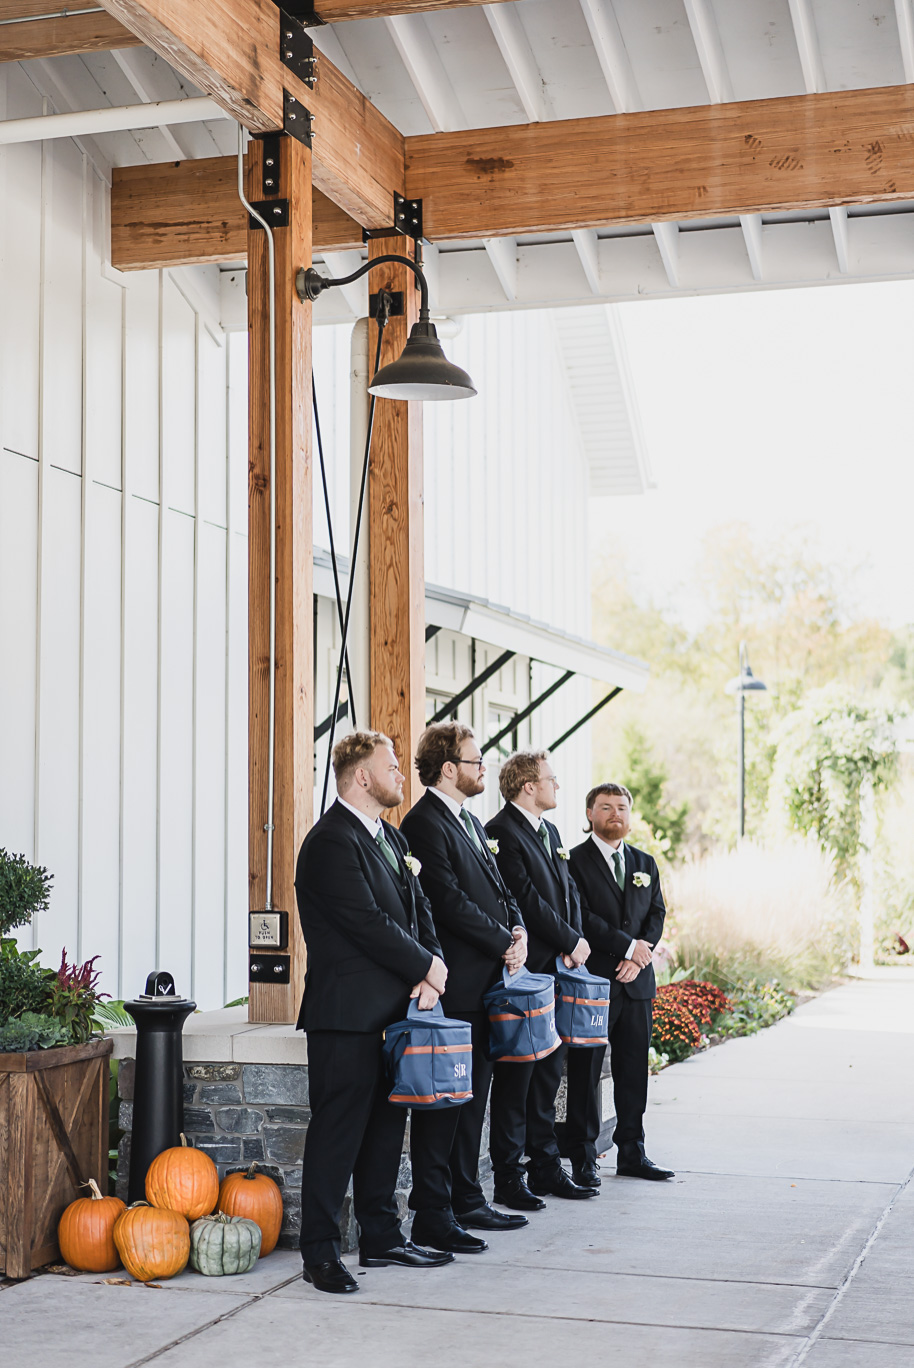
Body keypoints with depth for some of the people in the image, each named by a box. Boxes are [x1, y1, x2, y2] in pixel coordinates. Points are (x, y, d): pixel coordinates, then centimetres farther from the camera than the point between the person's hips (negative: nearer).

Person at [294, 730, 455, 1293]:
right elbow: (368, 924, -20)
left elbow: (418, 907, 13)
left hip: (392, 1009, 10)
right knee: (338, 1130, -4)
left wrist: (431, 968, -4)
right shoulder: (331, 841, -15)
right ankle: (321, 1252, 3)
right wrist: (428, 967, -11)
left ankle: (382, 1237, 24)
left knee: (386, 1124, 15)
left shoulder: (391, 837, 17)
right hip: (347, 1014, -10)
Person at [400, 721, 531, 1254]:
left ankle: (467, 1199, 25)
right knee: (443, 1099, -4)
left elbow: (500, 890, 20)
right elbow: (451, 905, -20)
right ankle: (433, 1215, 1)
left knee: (473, 1095, 15)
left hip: (485, 985, 10)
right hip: (452, 988, -10)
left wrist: (518, 929, 0)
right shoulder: (424, 824, -13)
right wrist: (505, 944, -13)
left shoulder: (472, 822, 18)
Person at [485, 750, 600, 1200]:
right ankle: (509, 1176, 3)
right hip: (524, 971, -9)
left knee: (549, 1070, 13)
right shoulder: (501, 832, -12)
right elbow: (527, 899, -17)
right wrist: (571, 942, -11)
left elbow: (569, 891, 17)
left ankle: (546, 1167, 21)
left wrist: (576, 939, 0)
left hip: (557, 967, 9)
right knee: (516, 1073, -3)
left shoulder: (549, 832, 18)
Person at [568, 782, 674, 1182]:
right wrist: (628, 947, -13)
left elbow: (656, 915, 9)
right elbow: (582, 917, -12)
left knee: (634, 1069, 8)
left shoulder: (645, 863, 16)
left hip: (636, 983, 6)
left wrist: (638, 958, -6)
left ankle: (631, 1153, 16)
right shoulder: (574, 861, -3)